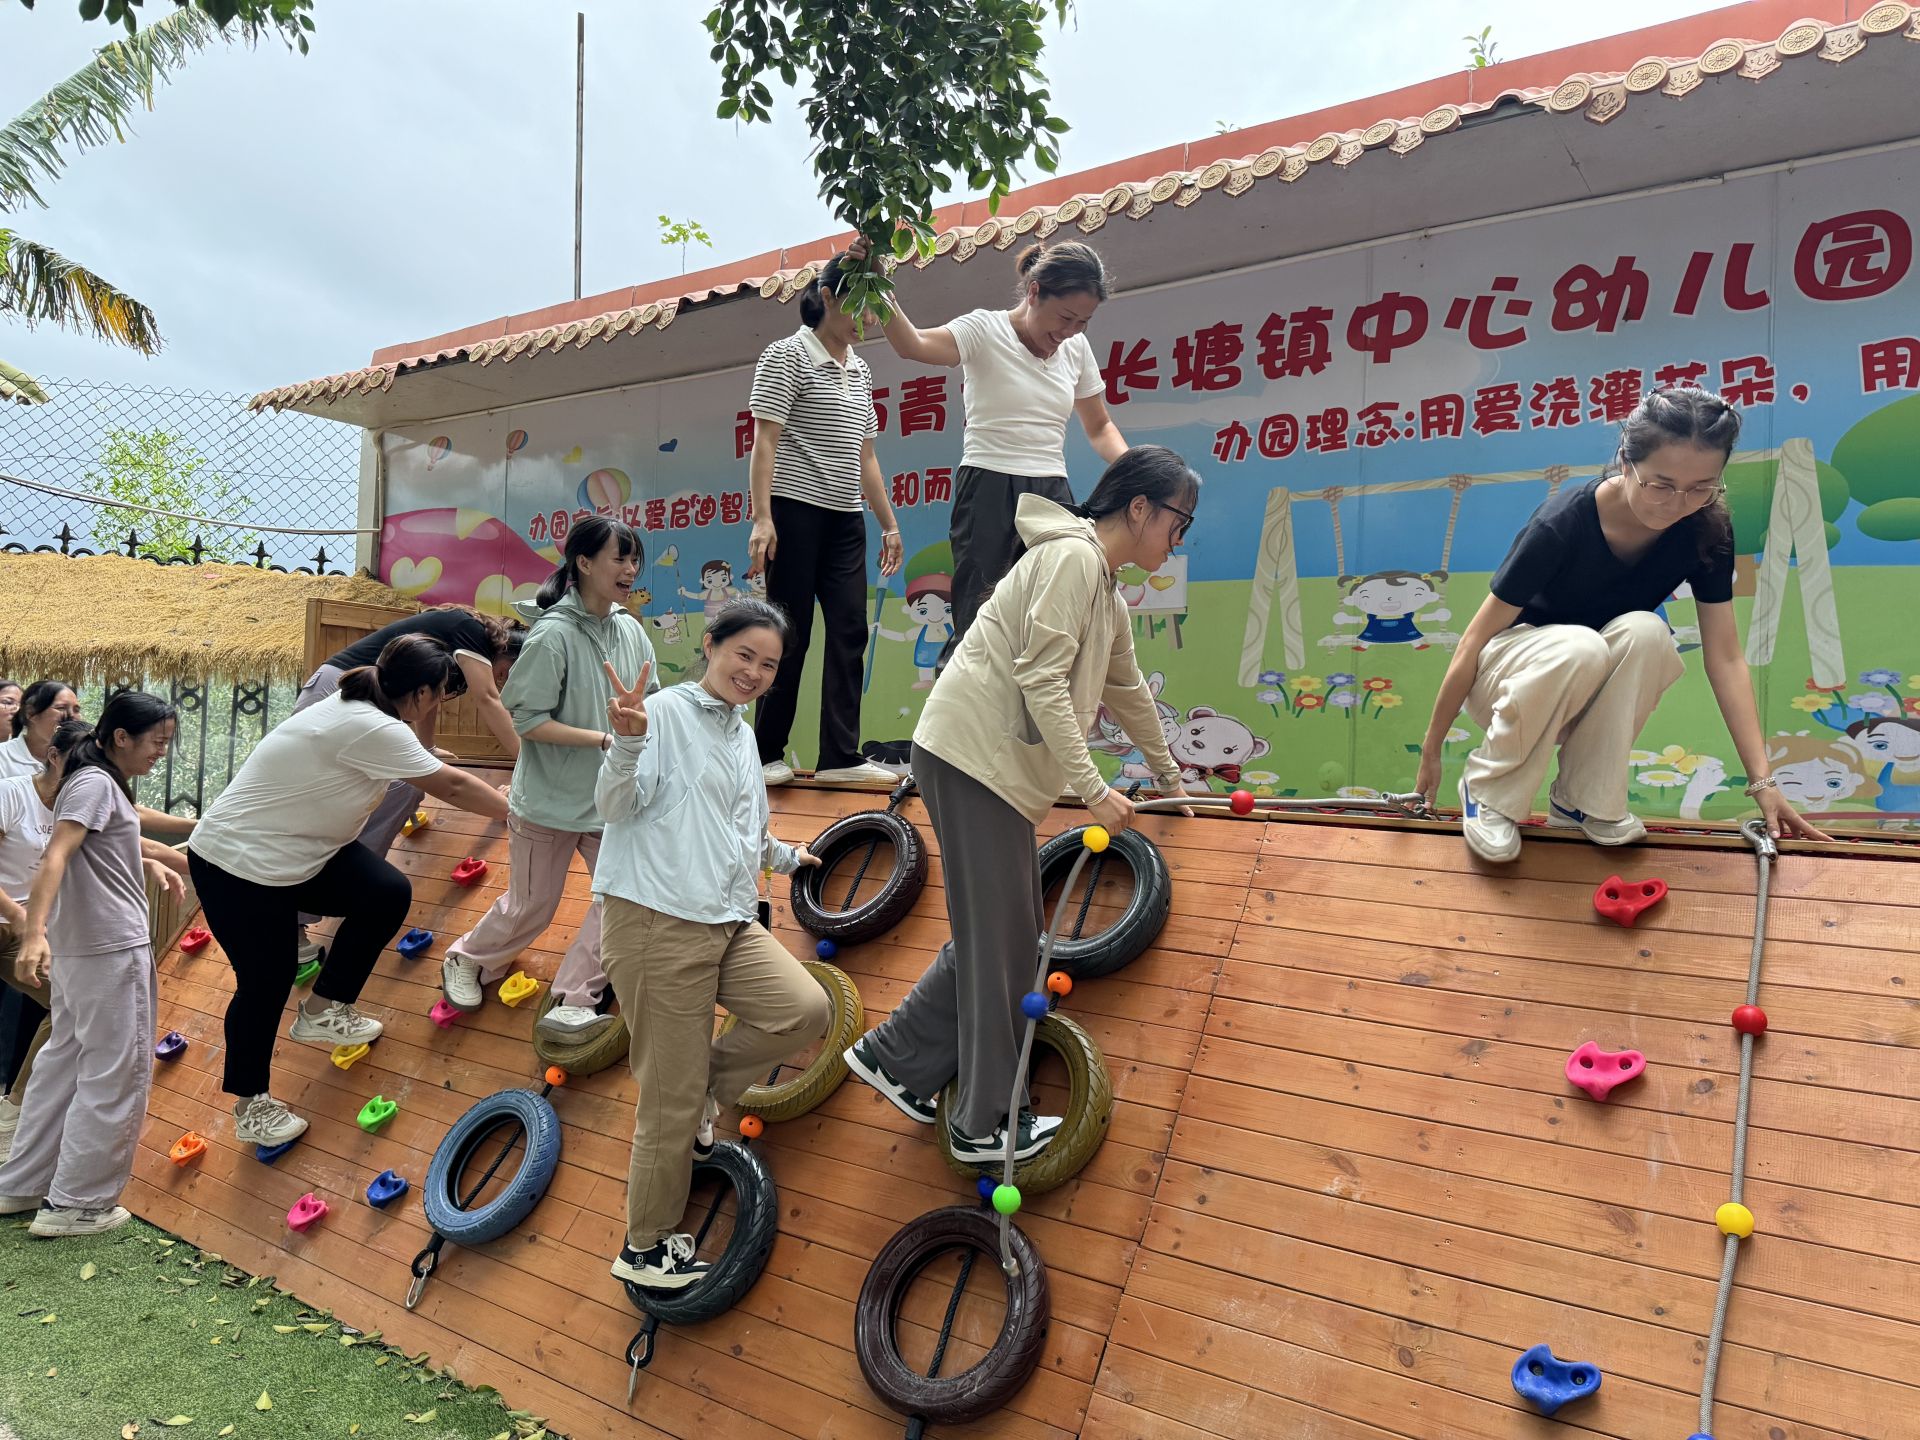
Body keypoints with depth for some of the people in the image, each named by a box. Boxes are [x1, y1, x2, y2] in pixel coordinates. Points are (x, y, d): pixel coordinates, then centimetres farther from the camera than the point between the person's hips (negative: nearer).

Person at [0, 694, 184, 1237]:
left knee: (66, 1061, 18)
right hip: (111, 948, -10)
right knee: (116, 1074, -1)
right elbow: (54, 858, -26)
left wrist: (149, 863, 20)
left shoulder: (103, 782, 16)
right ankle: (77, 1205, 7)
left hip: (81, 947, 10)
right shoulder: (95, 782, -14)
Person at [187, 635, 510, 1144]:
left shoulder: (361, 708, 0)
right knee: (267, 982, 0)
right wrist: (519, 812, -9)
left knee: (388, 894, -2)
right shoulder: (372, 730, -27)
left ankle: (322, 1011, 15)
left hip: (300, 850, 9)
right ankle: (251, 1103, 22)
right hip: (239, 868, -9)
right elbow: (453, 787, -19)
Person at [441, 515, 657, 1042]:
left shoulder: (632, 631, -2)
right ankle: (466, 961, 40)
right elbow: (525, 719, -19)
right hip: (549, 801, -5)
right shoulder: (555, 634, -18)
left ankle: (572, 1004, 6)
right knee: (531, 908, 11)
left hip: (611, 799, 5)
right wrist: (604, 739, -23)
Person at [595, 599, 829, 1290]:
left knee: (807, 1010, -14)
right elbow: (616, 805, -16)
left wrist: (786, 854, 44)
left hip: (729, 923, 8)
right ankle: (644, 1247, 20)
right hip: (658, 923, -8)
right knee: (671, 1106, -1)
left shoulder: (741, 734, 19)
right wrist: (627, 742, -33)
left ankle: (702, 1084, 11)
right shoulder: (666, 712, -7)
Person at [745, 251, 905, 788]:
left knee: (850, 631, -2)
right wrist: (761, 518, -19)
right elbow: (765, 441, -9)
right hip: (796, 511, -7)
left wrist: (888, 523, 18)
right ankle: (767, 754, 7)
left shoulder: (860, 371, 19)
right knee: (791, 635, -4)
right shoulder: (788, 356, -2)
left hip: (845, 520, 7)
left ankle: (841, 757, 0)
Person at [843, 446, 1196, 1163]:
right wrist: (1093, 790, -19)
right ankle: (985, 1125, 12)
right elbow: (1042, 680, -19)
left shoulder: (1105, 590, 21)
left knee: (1002, 935, 12)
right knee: (1000, 942, -1)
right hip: (973, 755, -10)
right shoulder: (1072, 556, -11)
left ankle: (895, 1057, 24)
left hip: (1000, 767, 10)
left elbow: (1126, 688, 34)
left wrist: (1168, 774, 45)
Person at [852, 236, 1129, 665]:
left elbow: (1099, 427, 22)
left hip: (1052, 496, 5)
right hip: (989, 493, -5)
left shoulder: (1077, 348, 11)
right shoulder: (985, 330, -5)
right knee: (978, 625, -7)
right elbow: (912, 345, -24)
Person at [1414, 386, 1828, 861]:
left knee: (1646, 632, -29)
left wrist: (1763, 782, -19)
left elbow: (1725, 658, -13)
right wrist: (1430, 752, -17)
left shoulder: (1707, 531, -15)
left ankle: (1582, 801, -15)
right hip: (1508, 676, -4)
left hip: (1592, 698, 4)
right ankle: (1487, 791, -16)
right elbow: (1475, 640, -22)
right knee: (1579, 647, -37)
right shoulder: (1562, 524, -28)